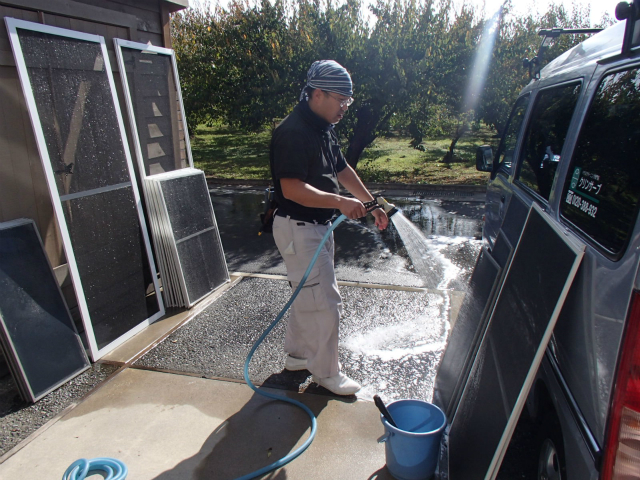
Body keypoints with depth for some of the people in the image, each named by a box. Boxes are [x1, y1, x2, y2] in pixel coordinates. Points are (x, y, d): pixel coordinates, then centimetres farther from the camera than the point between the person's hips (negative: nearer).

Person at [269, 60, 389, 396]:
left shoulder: (324, 128, 10)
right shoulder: (293, 132, -21)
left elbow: (341, 169, 19)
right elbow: (292, 189, -29)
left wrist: (371, 203, 19)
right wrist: (340, 202, -33)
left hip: (318, 226, 10)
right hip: (298, 229, -10)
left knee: (308, 295, 20)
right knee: (326, 302, -2)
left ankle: (297, 354, 38)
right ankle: (326, 372, 18)